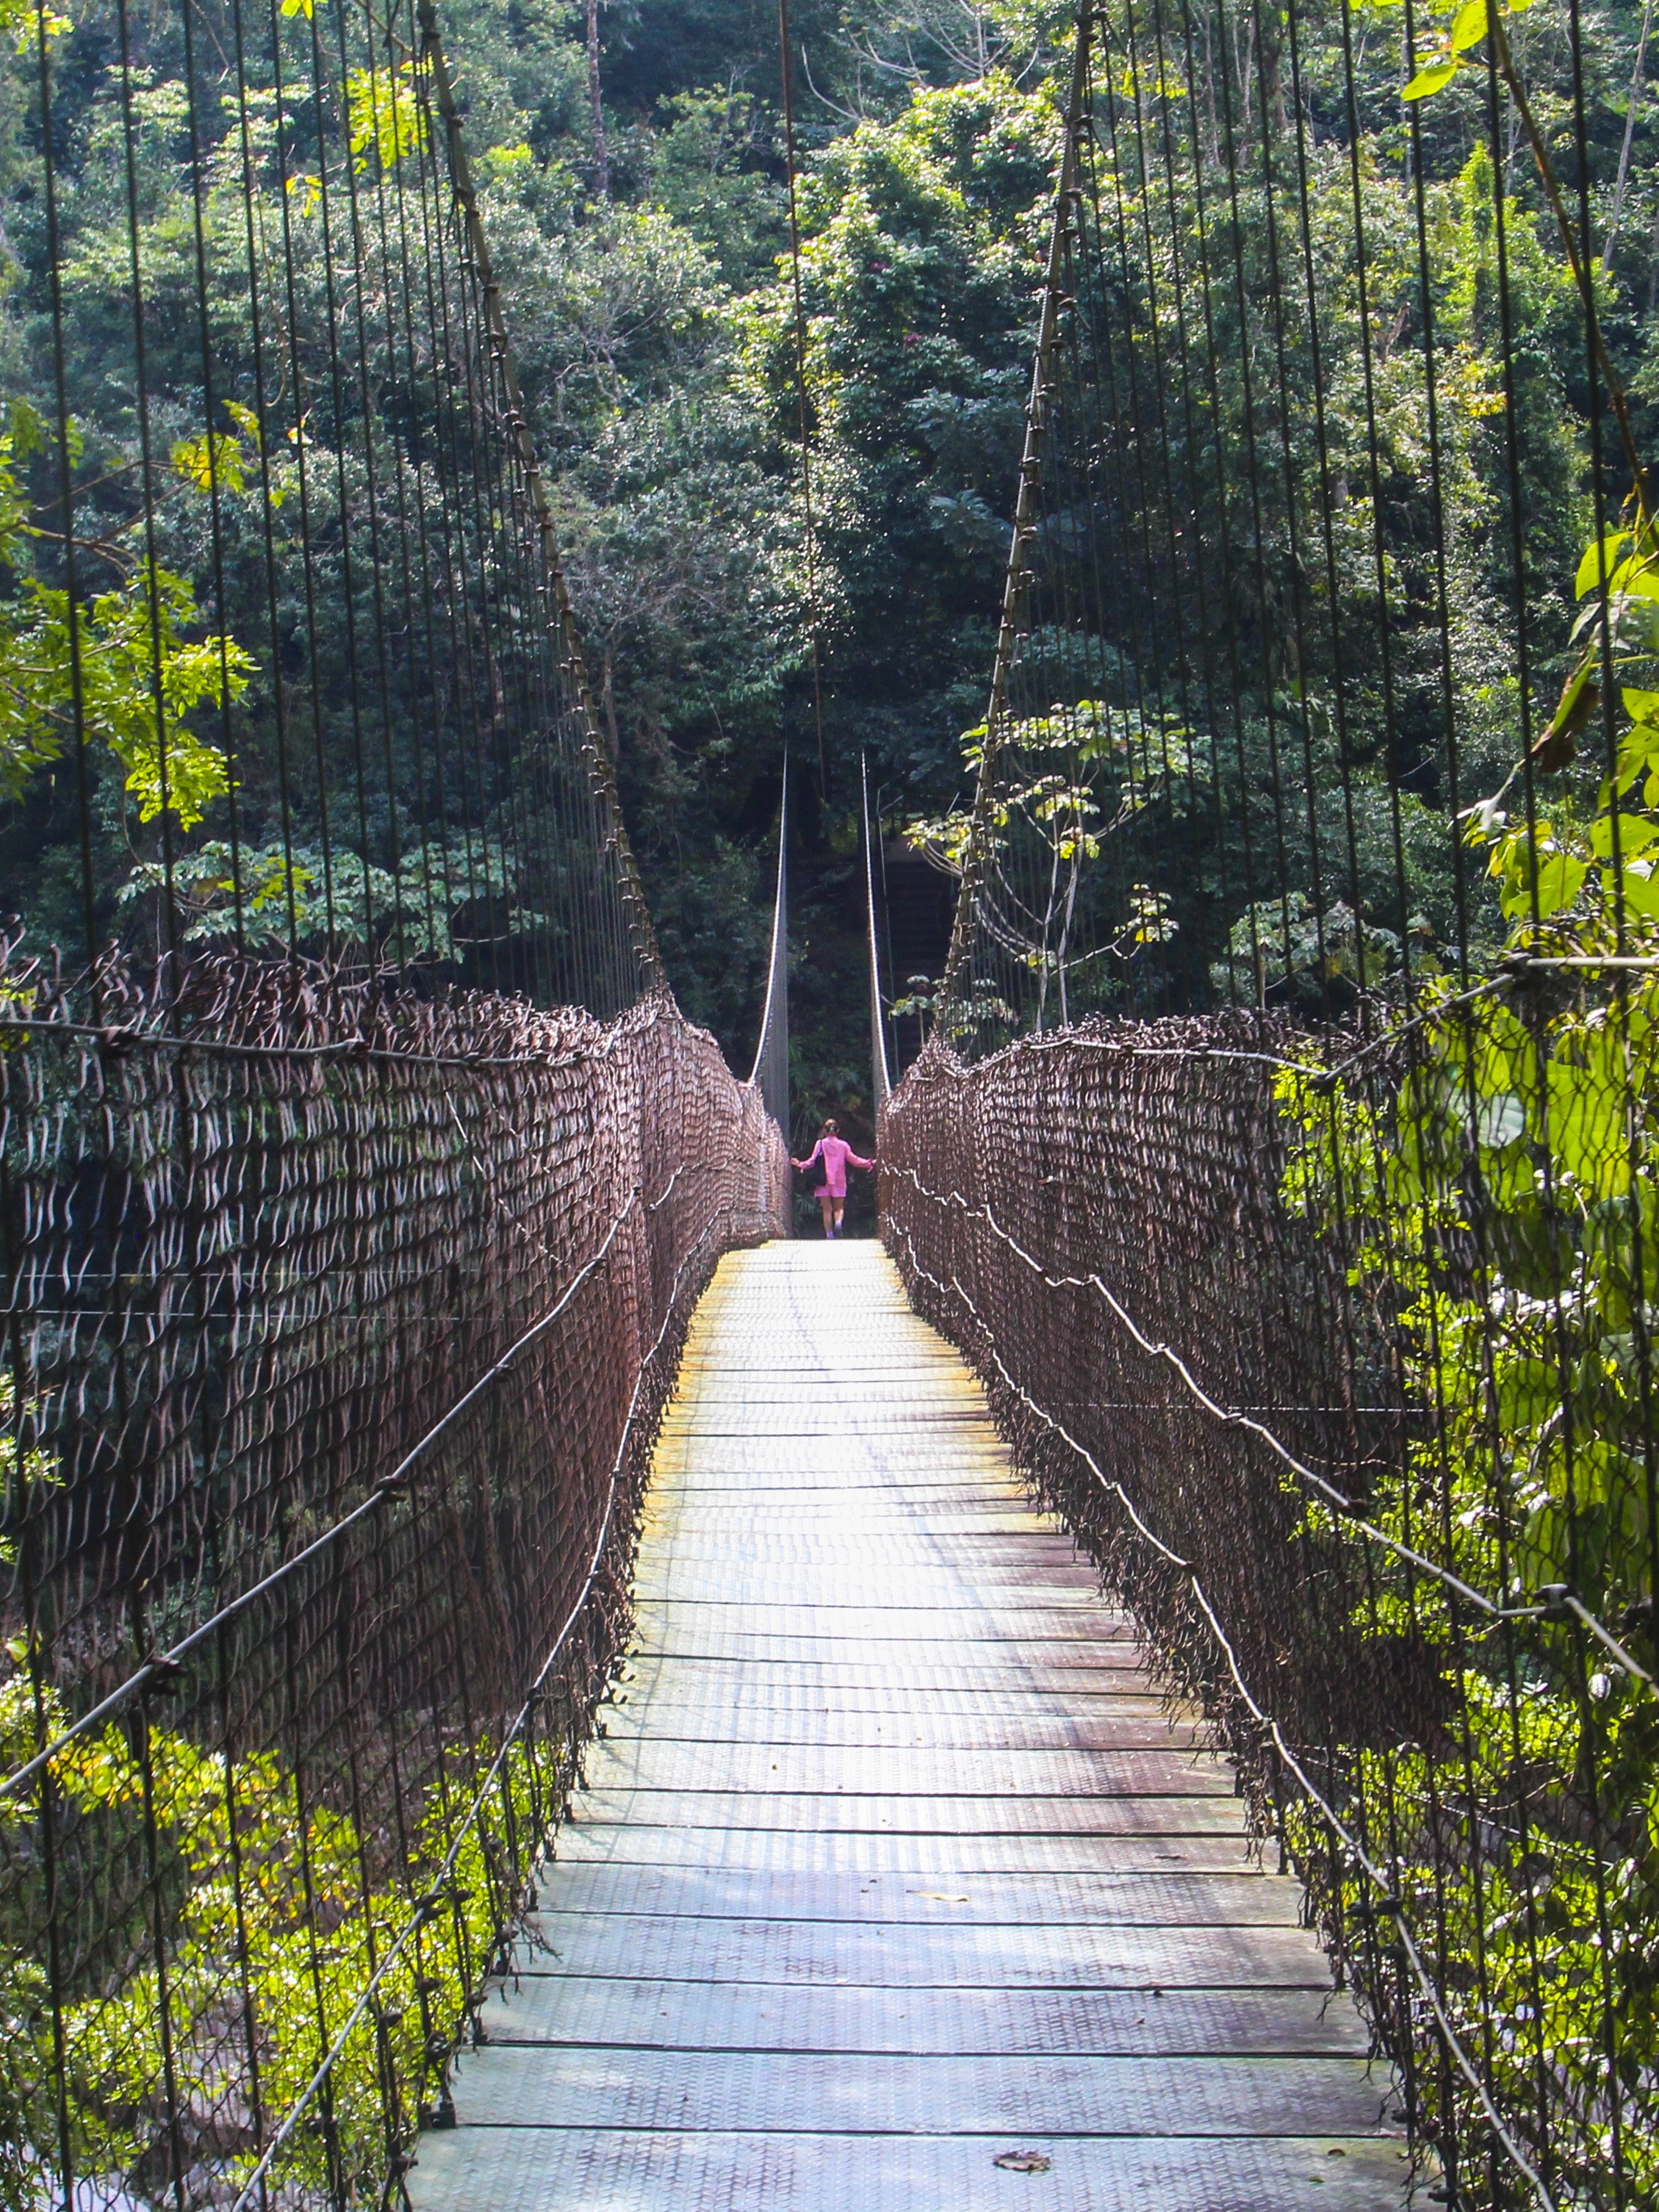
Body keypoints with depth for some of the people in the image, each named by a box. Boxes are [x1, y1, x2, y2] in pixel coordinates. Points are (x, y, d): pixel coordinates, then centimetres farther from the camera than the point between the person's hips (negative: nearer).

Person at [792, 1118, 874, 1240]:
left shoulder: (820, 1144, -1)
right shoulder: (843, 1145, 3)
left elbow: (813, 1160, -5)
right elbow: (853, 1160, 4)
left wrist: (801, 1164, 10)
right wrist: (869, 1163, 16)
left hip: (824, 1181, -1)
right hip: (839, 1181, 1)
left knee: (827, 1209, 4)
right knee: (838, 1208, 9)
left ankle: (829, 1235, -2)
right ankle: (838, 1222, -23)